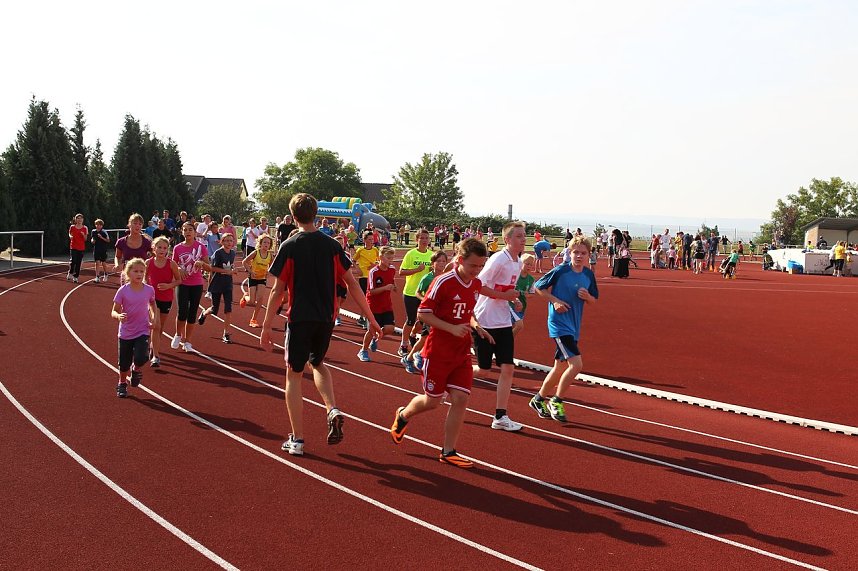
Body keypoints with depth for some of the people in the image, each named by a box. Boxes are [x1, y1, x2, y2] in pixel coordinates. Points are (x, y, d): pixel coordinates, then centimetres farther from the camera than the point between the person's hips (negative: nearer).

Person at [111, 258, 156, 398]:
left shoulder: (149, 290, -4)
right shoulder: (123, 291, -10)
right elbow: (114, 312, -8)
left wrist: (153, 317, 1)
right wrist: (119, 316, -31)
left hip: (143, 331, 0)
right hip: (126, 332, 0)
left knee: (141, 358, -21)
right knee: (124, 364, 9)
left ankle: (136, 370, 15)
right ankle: (122, 384, 38)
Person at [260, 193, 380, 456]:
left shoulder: (289, 247, -7)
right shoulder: (332, 245, 1)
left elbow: (278, 290, -7)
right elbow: (352, 284, 1)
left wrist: (266, 325, 0)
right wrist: (371, 318, 6)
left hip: (299, 318, -4)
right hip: (327, 319, 4)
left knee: (294, 374, 8)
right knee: (317, 364, 27)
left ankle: (297, 439, 8)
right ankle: (333, 410, 3)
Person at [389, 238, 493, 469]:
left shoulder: (477, 284, 3)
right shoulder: (444, 282, -18)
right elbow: (423, 313, -16)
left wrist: (476, 326, 0)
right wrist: (452, 328, -24)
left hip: (462, 353, 5)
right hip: (438, 352, -5)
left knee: (460, 398, -4)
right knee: (432, 400, 7)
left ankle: (448, 451, 9)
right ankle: (403, 416, 40)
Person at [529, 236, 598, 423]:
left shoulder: (589, 275, 6)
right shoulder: (560, 271, -11)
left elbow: (594, 300, 16)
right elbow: (538, 287, -2)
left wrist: (587, 296, -7)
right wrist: (555, 300, -14)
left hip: (574, 327, 7)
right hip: (559, 325, -7)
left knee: (560, 367, 15)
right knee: (576, 364, -18)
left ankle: (539, 399, 33)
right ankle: (557, 402, -1)